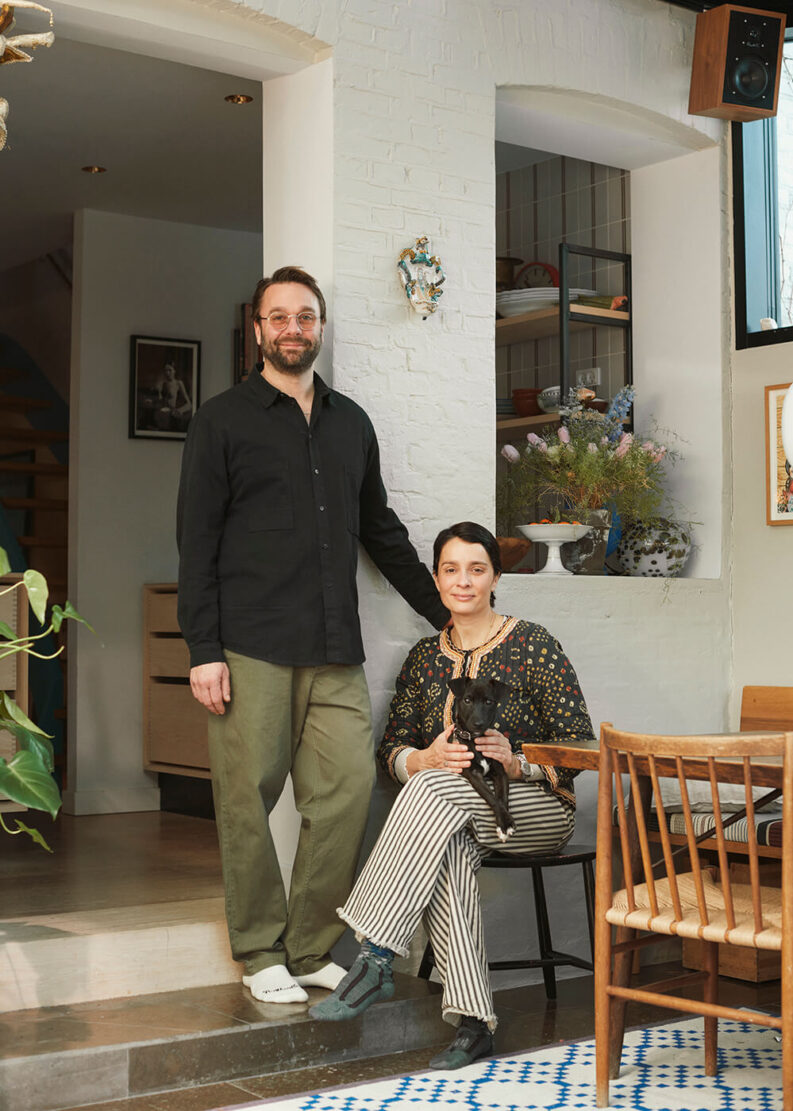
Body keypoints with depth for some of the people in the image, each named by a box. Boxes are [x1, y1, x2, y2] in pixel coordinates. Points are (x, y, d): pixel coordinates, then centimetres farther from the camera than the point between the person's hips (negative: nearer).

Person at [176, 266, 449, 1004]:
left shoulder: (351, 422, 18)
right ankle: (261, 953, 13)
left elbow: (381, 531, 25)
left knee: (347, 788, -3)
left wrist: (445, 613, 24)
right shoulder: (222, 420, 5)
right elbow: (197, 542, 0)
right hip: (251, 647, -4)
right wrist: (203, 651, -8)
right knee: (248, 799, -1)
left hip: (335, 651, 4)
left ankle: (311, 949, 10)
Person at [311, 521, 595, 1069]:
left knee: (435, 790, -34)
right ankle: (474, 1023, -38)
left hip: (538, 807, -3)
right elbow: (392, 750, 7)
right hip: (451, 816, 3)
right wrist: (426, 758, -16)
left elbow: (580, 744, -5)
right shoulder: (425, 658, 12)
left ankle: (376, 959, -35)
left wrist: (518, 762, -23)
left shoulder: (532, 644, -2)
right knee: (447, 853, -35)